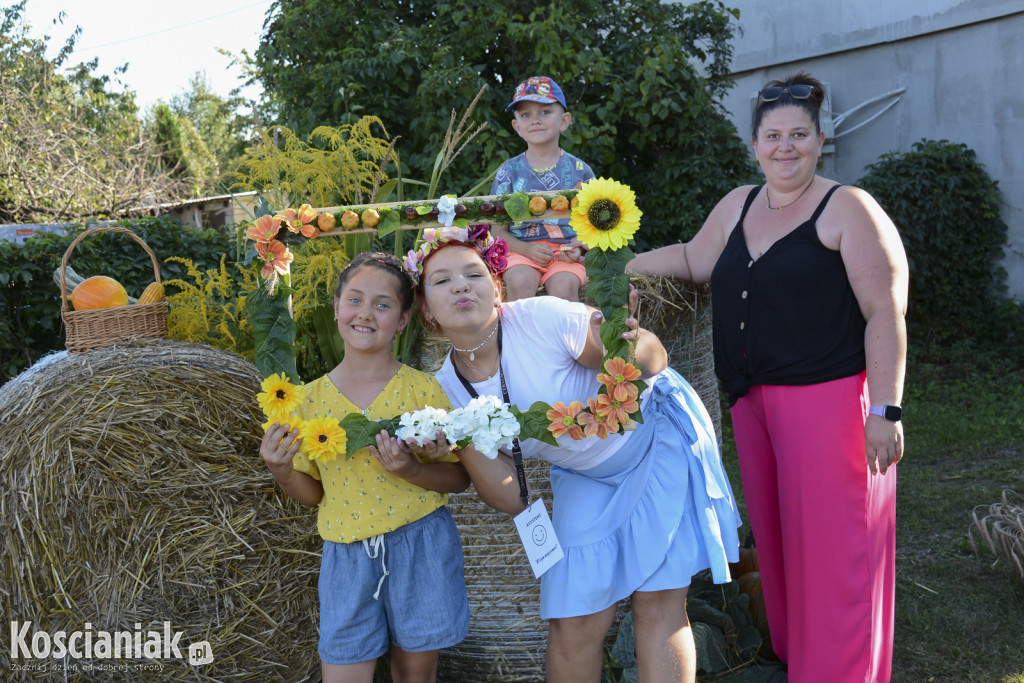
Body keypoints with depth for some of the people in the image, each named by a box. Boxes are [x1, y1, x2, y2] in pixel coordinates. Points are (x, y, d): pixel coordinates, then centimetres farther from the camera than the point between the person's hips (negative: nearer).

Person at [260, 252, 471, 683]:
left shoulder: (422, 389, -6)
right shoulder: (312, 398, 1)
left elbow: (459, 477, -3)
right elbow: (312, 494, 8)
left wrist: (410, 470, -20)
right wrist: (281, 471, -11)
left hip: (420, 549, -1)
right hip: (346, 555, 2)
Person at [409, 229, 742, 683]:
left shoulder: (542, 317, -26)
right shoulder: (449, 389, -11)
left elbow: (655, 362, -18)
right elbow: (510, 498, -10)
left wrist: (631, 349, -41)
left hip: (656, 438, -3)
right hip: (584, 477, 4)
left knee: (658, 601, -7)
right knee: (574, 623, -1)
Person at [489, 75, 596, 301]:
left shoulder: (579, 170, 9)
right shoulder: (510, 171, 8)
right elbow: (499, 230, 6)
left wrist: (580, 248, -9)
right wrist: (527, 249, -13)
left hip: (566, 252, 0)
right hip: (521, 250, 0)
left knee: (563, 285, -31)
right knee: (519, 281, -31)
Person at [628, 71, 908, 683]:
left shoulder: (848, 209, -7)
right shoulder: (739, 205, 12)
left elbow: (885, 315, -11)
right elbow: (693, 259, 27)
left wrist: (885, 411, -16)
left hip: (829, 398, -6)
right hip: (753, 401, 6)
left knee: (829, 546, -1)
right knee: (775, 538, 13)